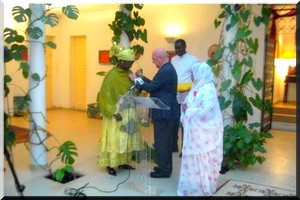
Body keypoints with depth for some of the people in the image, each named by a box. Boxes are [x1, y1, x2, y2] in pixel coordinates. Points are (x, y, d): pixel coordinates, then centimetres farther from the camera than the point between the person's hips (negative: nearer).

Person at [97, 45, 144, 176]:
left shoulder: (129, 73, 5)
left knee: (127, 138, 14)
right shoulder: (111, 75, -16)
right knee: (114, 139, 1)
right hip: (117, 113, -7)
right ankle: (110, 164, 12)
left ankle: (123, 161, 27)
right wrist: (114, 112, -20)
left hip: (129, 113, 7)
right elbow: (106, 95, -17)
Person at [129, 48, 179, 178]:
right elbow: (155, 85, 15)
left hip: (163, 111, -10)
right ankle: (165, 166, 29)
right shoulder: (168, 68, 13)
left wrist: (136, 80, -8)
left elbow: (151, 88, -20)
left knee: (161, 141, -1)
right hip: (166, 110, 10)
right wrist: (142, 78, 10)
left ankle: (163, 170, 10)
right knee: (165, 140, 18)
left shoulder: (165, 71, -20)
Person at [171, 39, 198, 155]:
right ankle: (173, 145, 24)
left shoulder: (193, 60, -4)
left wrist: (188, 88, -21)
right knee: (173, 122, 10)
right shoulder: (173, 59, 13)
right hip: (173, 97, 5)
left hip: (186, 98, -5)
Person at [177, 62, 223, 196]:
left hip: (203, 132, -9)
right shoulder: (196, 87, 13)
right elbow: (190, 104, 17)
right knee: (192, 157, 14)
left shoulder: (208, 89, -16)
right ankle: (193, 185, 26)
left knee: (202, 159, 2)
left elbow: (206, 111, -25)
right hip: (193, 130, 9)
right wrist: (185, 107, -4)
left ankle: (202, 187, 16)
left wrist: (189, 110, -15)